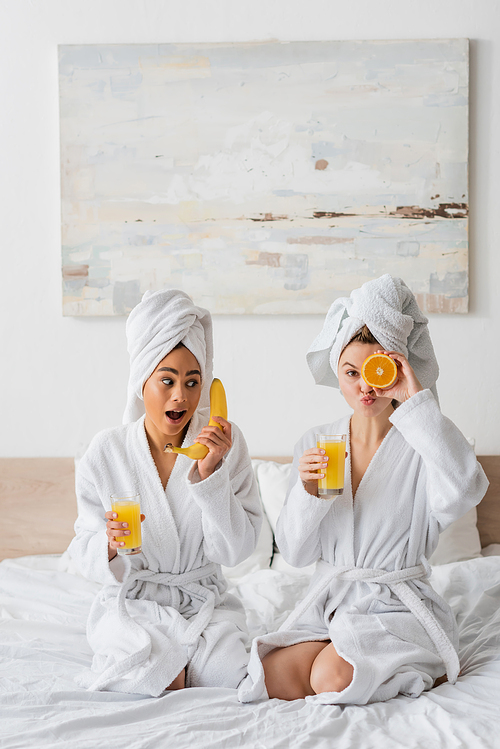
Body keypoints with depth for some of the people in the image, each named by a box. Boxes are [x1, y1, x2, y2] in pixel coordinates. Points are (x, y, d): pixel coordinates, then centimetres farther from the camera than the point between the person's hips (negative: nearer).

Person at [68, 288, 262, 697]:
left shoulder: (226, 442, -6)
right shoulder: (105, 452, -7)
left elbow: (236, 549, -10)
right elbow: (87, 555, -3)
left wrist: (210, 473, -22)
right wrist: (111, 544, -26)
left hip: (205, 601, 1)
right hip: (131, 602, -1)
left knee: (231, 674, -25)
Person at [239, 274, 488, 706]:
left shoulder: (420, 443, -6)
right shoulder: (315, 443, 4)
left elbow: (466, 491, -32)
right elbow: (295, 553, 3)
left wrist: (417, 401, -26)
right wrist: (307, 491, -17)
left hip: (401, 607, -3)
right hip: (329, 602, 4)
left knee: (332, 678, -28)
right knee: (274, 676, -22)